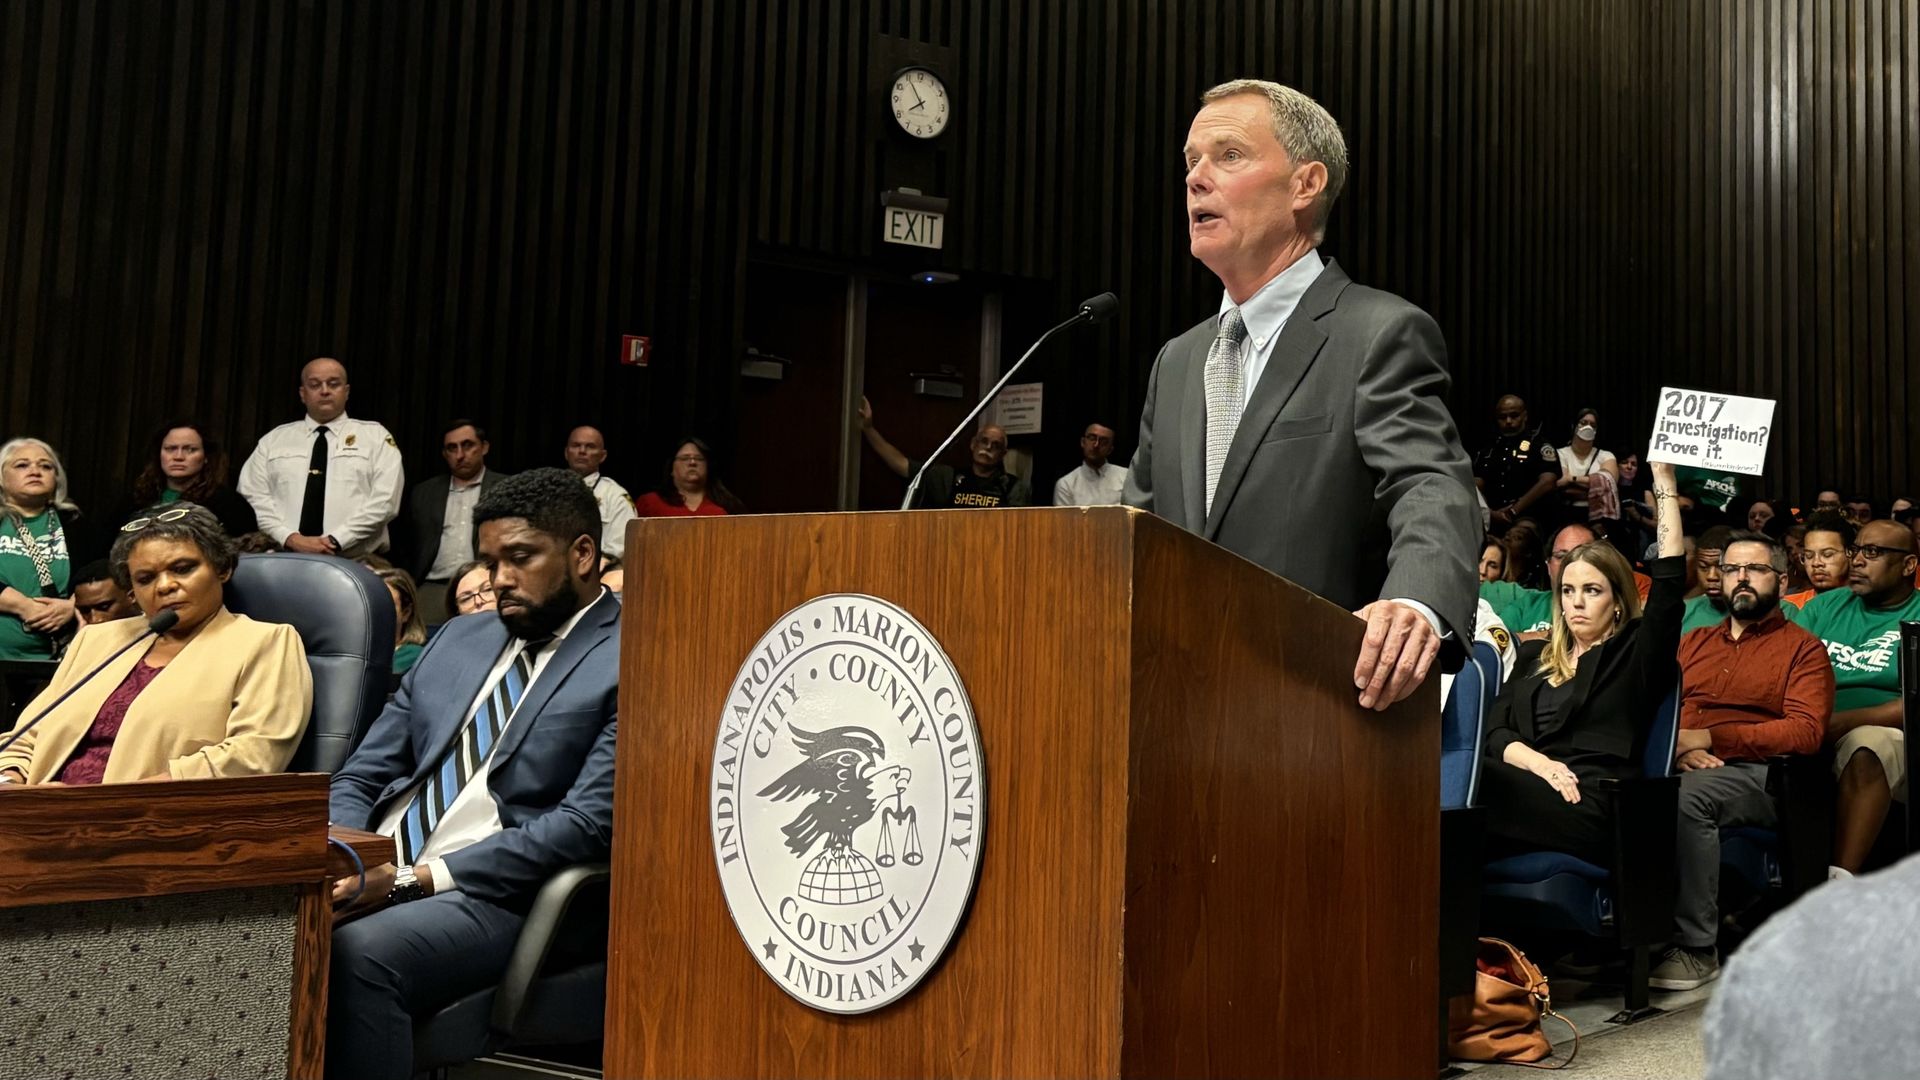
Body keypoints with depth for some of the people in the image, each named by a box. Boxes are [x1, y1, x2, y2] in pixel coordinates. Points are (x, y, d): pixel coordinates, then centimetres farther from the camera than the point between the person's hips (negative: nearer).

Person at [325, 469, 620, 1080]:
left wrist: (416, 880, -18)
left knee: (358, 953, -34)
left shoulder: (629, 662, -4)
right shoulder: (459, 639, 19)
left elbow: (587, 823, -14)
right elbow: (360, 777, 19)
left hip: (492, 899, -6)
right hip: (373, 878, 7)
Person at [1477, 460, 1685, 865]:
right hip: (1531, 793, 5)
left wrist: (1664, 478, 4)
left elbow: (1670, 575, 1)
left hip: (1591, 809, -5)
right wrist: (1539, 764, -8)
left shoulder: (1637, 654, 17)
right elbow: (1495, 731, 14)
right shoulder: (1535, 660, 29)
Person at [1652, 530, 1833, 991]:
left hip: (1752, 775, -4)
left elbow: (1806, 732, -3)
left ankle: (1696, 949, -28)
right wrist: (1678, 747, -7)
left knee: (1685, 796, -37)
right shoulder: (1694, 642, 27)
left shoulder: (1804, 649, 12)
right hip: (1678, 766, 4)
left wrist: (1710, 737, -11)